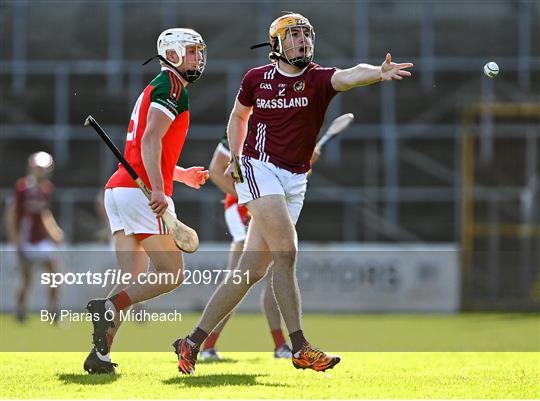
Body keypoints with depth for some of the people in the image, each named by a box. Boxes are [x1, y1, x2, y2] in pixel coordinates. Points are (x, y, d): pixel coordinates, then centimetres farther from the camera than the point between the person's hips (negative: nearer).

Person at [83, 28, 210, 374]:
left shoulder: (154, 90, 26)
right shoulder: (172, 86, -3)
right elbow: (151, 140, -17)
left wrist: (181, 174, 35)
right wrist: (159, 190, -26)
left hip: (117, 190, 9)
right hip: (142, 192, -9)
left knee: (134, 284, 7)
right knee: (172, 275, -7)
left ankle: (100, 354, -3)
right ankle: (109, 307, -22)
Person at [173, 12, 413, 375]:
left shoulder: (318, 79, -2)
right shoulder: (257, 78, 1)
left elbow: (348, 76, -25)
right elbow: (238, 116, 21)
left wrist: (378, 73, -45)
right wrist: (235, 158, 12)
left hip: (294, 182, 3)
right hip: (260, 169, -3)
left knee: (252, 270, 4)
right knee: (286, 253, -20)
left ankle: (193, 343, 14)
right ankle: (301, 348, -21)